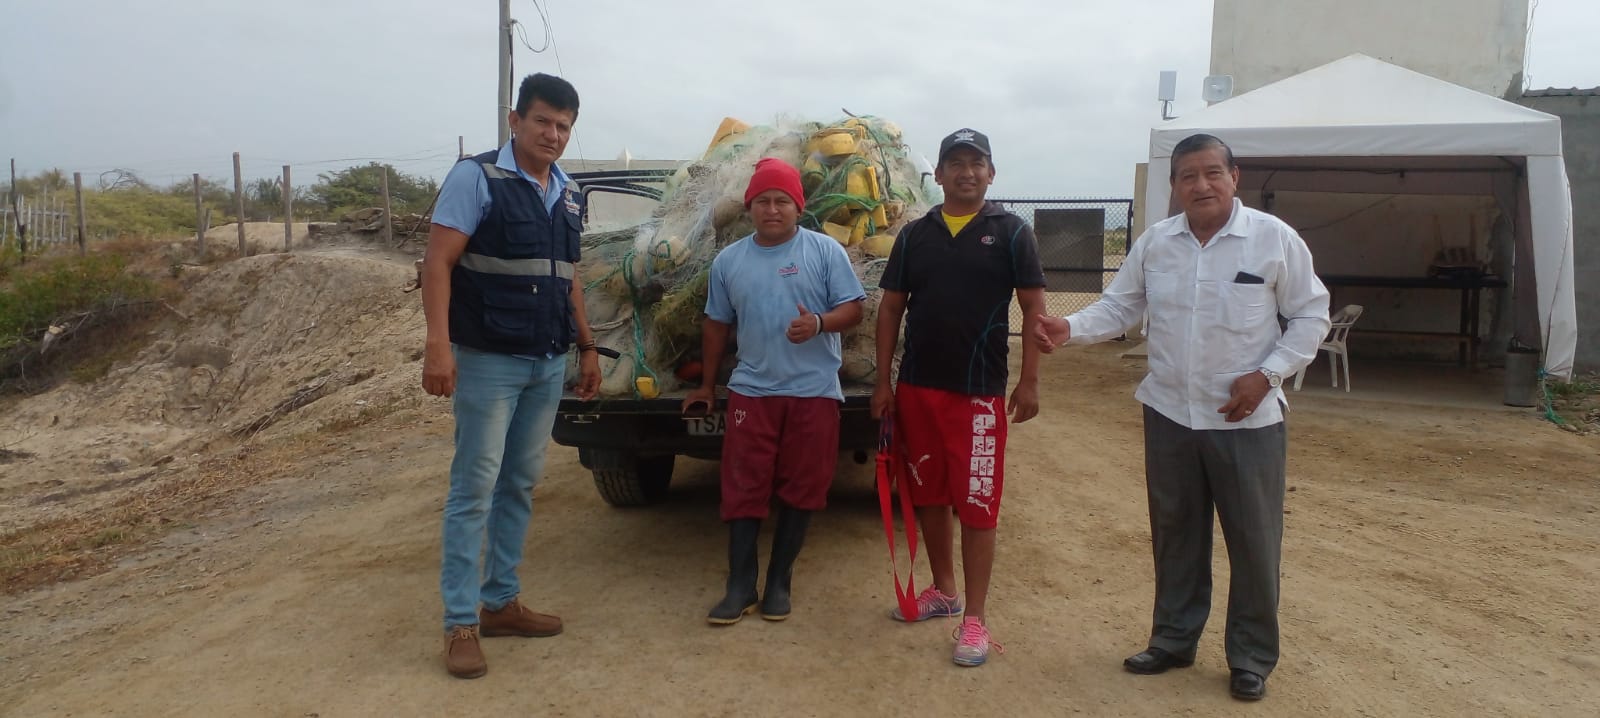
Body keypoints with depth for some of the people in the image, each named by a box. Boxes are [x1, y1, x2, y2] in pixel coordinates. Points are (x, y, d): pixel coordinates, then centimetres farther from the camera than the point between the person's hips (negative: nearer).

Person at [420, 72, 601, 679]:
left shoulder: (569, 195, 13)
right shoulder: (475, 178, -8)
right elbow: (438, 263, -14)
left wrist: (587, 346, 18)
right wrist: (438, 345, -24)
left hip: (549, 364, 7)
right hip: (488, 360, -7)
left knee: (520, 485, 13)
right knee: (474, 488, -2)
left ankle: (501, 602, 25)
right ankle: (461, 624, 7)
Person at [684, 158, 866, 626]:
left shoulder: (826, 251, -1)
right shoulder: (728, 261, 8)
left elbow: (853, 309, -3)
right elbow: (717, 324, 16)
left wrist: (819, 322, -24)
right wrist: (706, 385, 20)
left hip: (814, 392, -2)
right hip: (751, 390, 2)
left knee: (799, 488, 5)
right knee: (743, 489, 1)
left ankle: (779, 581, 19)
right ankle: (740, 586, 10)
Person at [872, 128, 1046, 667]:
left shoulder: (1011, 232, -1)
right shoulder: (915, 234, 7)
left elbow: (1033, 309, -2)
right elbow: (891, 308, 9)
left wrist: (1029, 382, -10)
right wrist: (882, 381, 3)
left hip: (979, 391, -4)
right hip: (917, 388, 4)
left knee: (976, 506, -1)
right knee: (928, 496, 14)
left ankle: (974, 619, 8)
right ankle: (943, 591, 32)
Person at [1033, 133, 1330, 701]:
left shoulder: (1275, 238, -7)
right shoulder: (1153, 243, 3)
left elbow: (1310, 316, -2)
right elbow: (1120, 307, 5)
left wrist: (1266, 375, -13)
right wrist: (1071, 329, -14)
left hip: (1246, 419, -3)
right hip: (1168, 414, 3)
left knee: (1253, 541, 6)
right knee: (1174, 535, 15)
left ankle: (1251, 658, 23)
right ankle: (1173, 639, 32)